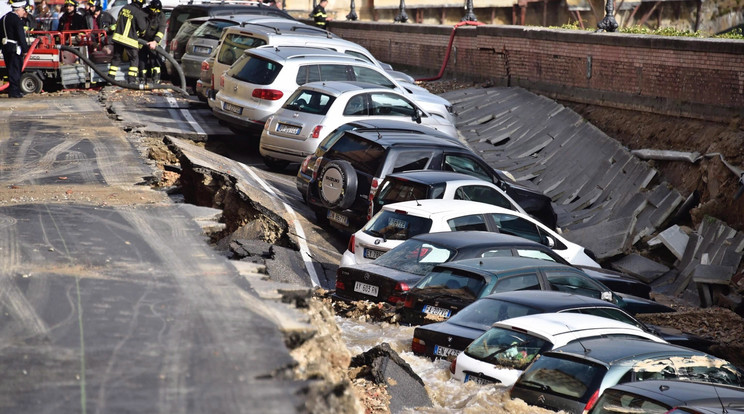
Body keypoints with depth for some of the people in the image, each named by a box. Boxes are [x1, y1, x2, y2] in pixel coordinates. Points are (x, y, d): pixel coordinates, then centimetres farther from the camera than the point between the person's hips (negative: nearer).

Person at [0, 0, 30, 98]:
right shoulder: (17, 20, -14)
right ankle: (14, 91, -5)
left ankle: (14, 90, 20)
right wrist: (25, 49, -12)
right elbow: (21, 36, -17)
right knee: (15, 69, -5)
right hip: (15, 48, -9)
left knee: (11, 69, 14)